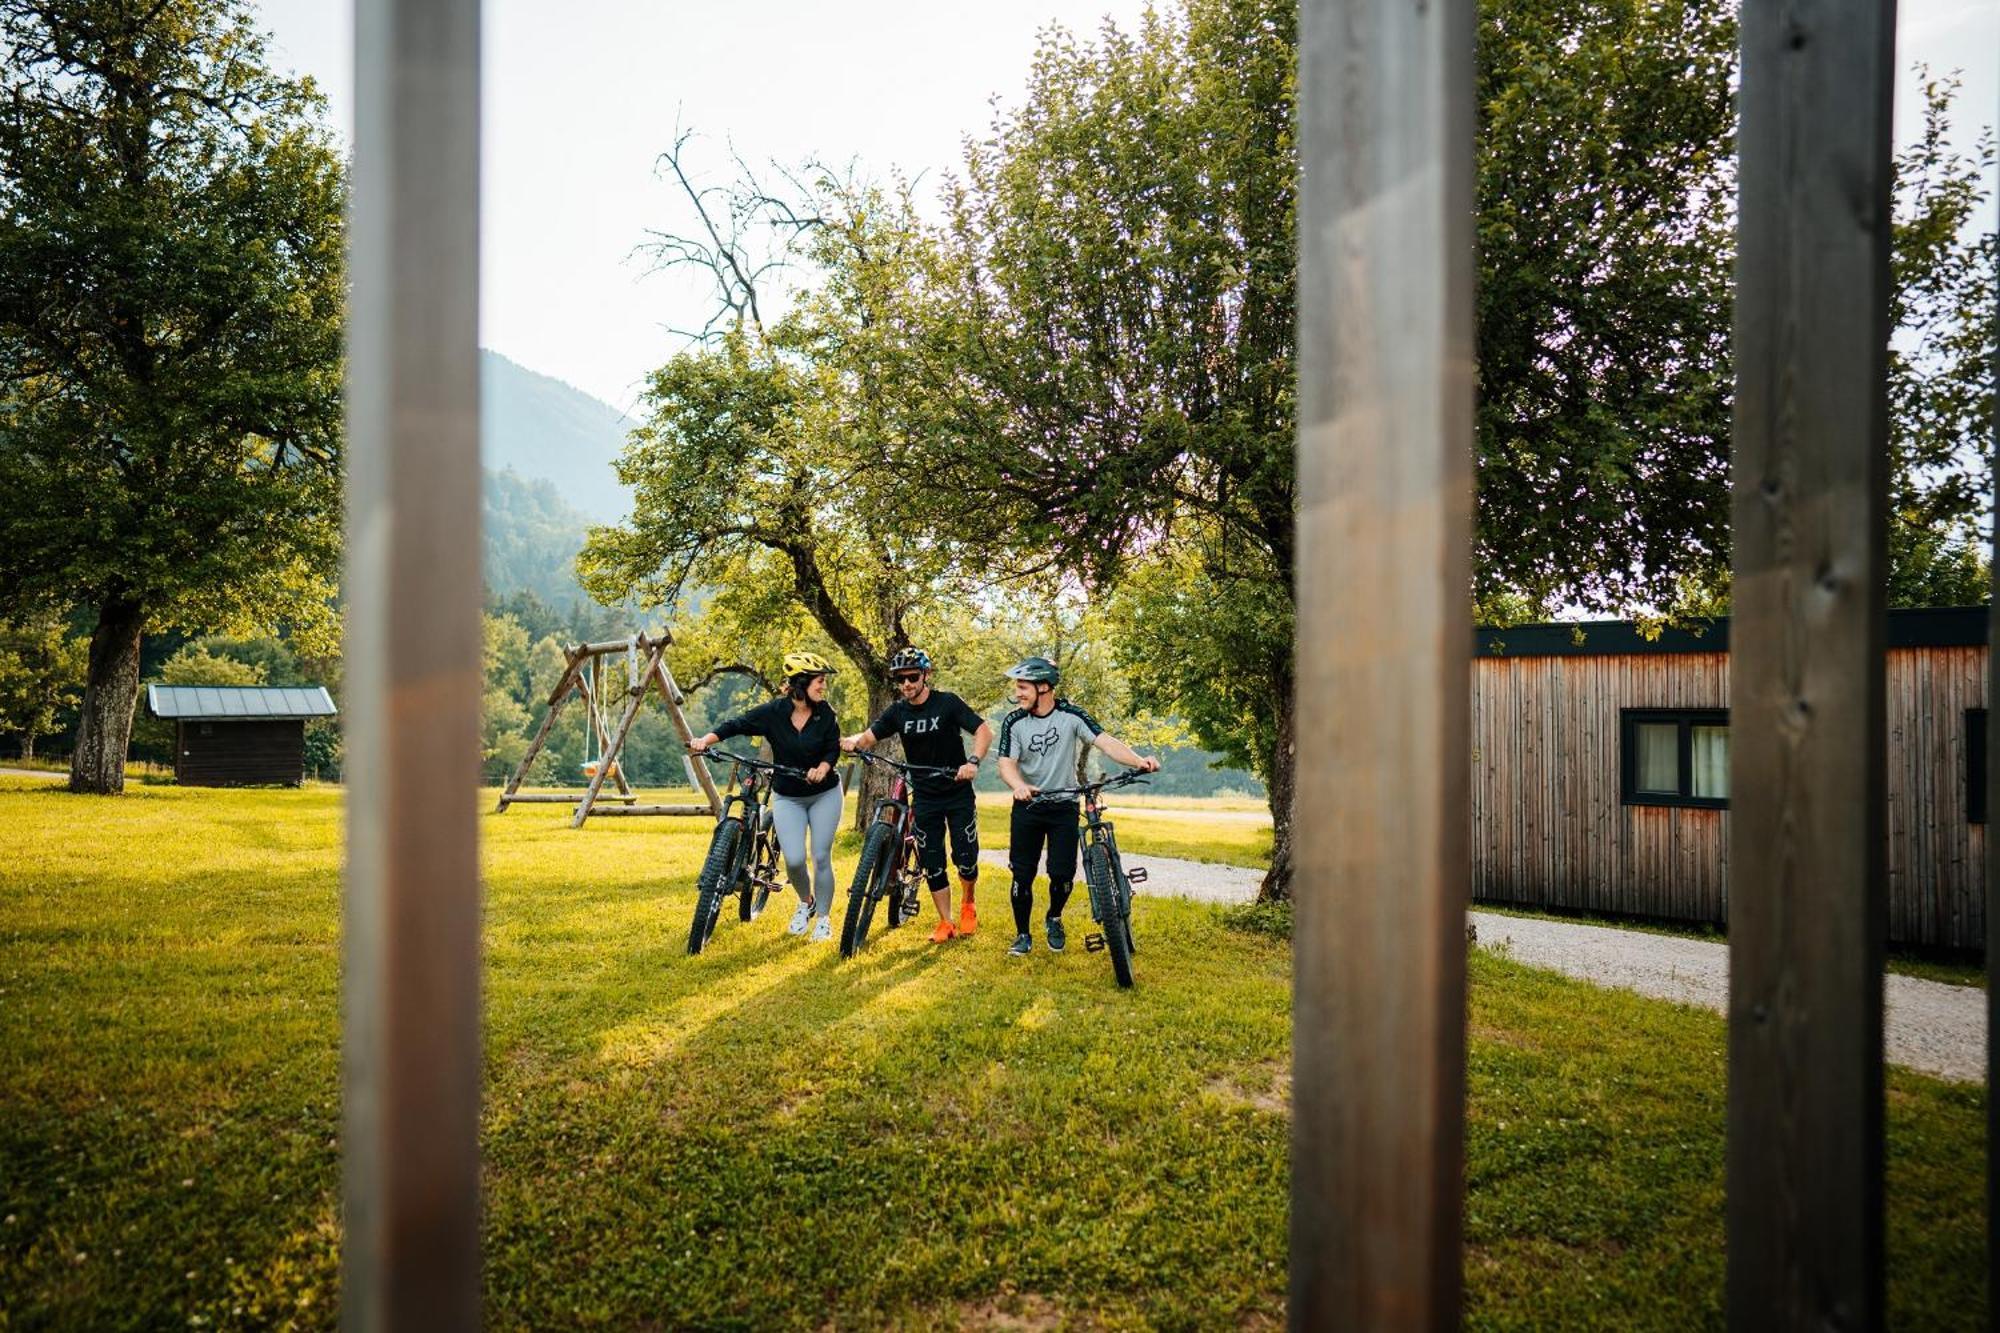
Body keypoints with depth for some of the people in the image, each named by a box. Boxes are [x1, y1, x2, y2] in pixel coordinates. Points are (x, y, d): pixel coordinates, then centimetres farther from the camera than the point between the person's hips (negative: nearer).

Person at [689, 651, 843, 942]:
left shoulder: (825, 713, -9)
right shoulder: (773, 712, -13)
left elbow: (833, 748, -8)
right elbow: (736, 725, -12)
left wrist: (822, 768, -29)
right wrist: (707, 739, -28)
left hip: (824, 794, 0)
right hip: (787, 797, 0)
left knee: (821, 857, -1)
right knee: (794, 860, -11)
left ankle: (823, 917, 18)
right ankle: (806, 903, 21)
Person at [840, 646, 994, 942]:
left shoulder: (947, 702, -11)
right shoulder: (898, 711, -1)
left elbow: (984, 730, -17)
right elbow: (869, 736, -8)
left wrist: (973, 762, -33)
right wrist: (851, 741, -32)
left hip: (958, 793, -3)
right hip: (925, 797, 3)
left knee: (966, 859, -3)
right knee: (932, 864, 3)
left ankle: (967, 904, 27)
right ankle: (946, 923, 17)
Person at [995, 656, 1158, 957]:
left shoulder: (1071, 715, -11)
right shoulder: (1013, 722, -7)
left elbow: (1106, 742, -20)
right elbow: (1007, 763, -14)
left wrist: (1139, 760, -37)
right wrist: (1018, 785, -38)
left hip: (1064, 807, -1)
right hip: (1028, 806, 1)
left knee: (1063, 874, -4)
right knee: (1022, 875, -1)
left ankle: (1054, 920, 27)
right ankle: (1022, 934, 18)